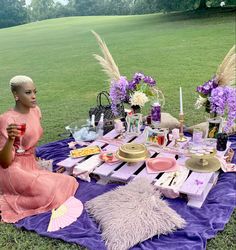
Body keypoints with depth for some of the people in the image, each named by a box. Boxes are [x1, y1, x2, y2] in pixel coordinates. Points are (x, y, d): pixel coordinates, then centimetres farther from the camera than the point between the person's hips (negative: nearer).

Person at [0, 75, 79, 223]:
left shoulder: (35, 110, 3)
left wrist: (35, 159, 16)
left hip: (32, 166, 8)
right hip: (14, 170, -8)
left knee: (70, 182, -5)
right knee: (49, 191, -26)